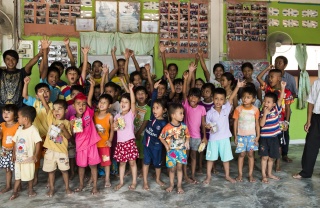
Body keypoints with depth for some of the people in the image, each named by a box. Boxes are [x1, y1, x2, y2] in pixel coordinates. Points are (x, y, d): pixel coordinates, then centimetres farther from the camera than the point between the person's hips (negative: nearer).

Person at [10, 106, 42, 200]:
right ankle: (15, 192, 27)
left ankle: (30, 190, 25)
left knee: (29, 176, 10)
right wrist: (14, 154, 11)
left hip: (28, 159, -6)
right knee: (17, 176, 15)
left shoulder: (33, 130, -17)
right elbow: (15, 142, 12)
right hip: (18, 158, 6)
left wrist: (36, 155, -25)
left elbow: (38, 142, -20)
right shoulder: (19, 129, 5)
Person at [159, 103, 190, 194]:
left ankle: (179, 185, 22)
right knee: (172, 169, 11)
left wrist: (187, 141, -7)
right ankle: (171, 184, 30)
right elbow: (161, 137, -4)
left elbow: (187, 135, 9)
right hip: (171, 151, -2)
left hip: (181, 150, 2)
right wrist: (166, 145, -12)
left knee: (179, 168, 10)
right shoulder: (167, 127, -17)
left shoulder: (184, 126, -8)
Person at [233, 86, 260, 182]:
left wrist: (258, 136, -1)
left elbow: (257, 123, 2)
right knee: (242, 154, 4)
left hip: (251, 135, 1)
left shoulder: (255, 109, -4)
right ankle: (240, 174, 13)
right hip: (241, 135, 0)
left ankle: (251, 174, 12)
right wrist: (235, 136, -1)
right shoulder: (238, 109, -6)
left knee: (250, 154, 2)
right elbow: (235, 122, -1)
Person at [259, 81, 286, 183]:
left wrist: (283, 88, -23)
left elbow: (281, 99, -13)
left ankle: (269, 174, 29)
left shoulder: (276, 109, -2)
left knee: (271, 157, 14)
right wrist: (265, 114, -22)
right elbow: (261, 124, -16)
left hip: (274, 137, 2)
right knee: (265, 157, 3)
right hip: (264, 138, -2)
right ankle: (264, 176, 12)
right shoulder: (263, 112, -7)